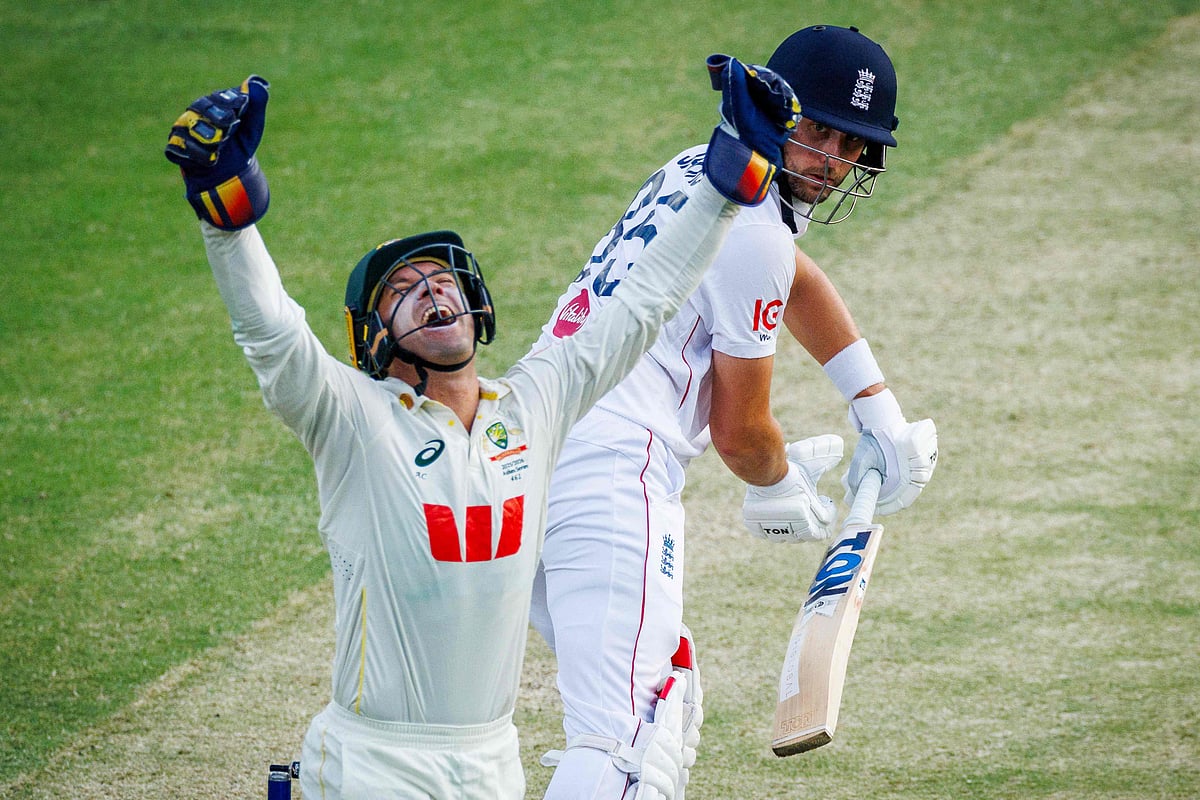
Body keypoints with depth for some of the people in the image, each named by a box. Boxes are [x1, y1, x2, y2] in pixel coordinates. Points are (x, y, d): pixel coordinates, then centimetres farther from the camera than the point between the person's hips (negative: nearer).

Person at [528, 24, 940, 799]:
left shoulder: (699, 171, 20)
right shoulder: (755, 233, -8)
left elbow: (793, 278, 38)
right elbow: (739, 431, -2)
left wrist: (881, 413, 33)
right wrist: (782, 487, 20)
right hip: (610, 470, -10)